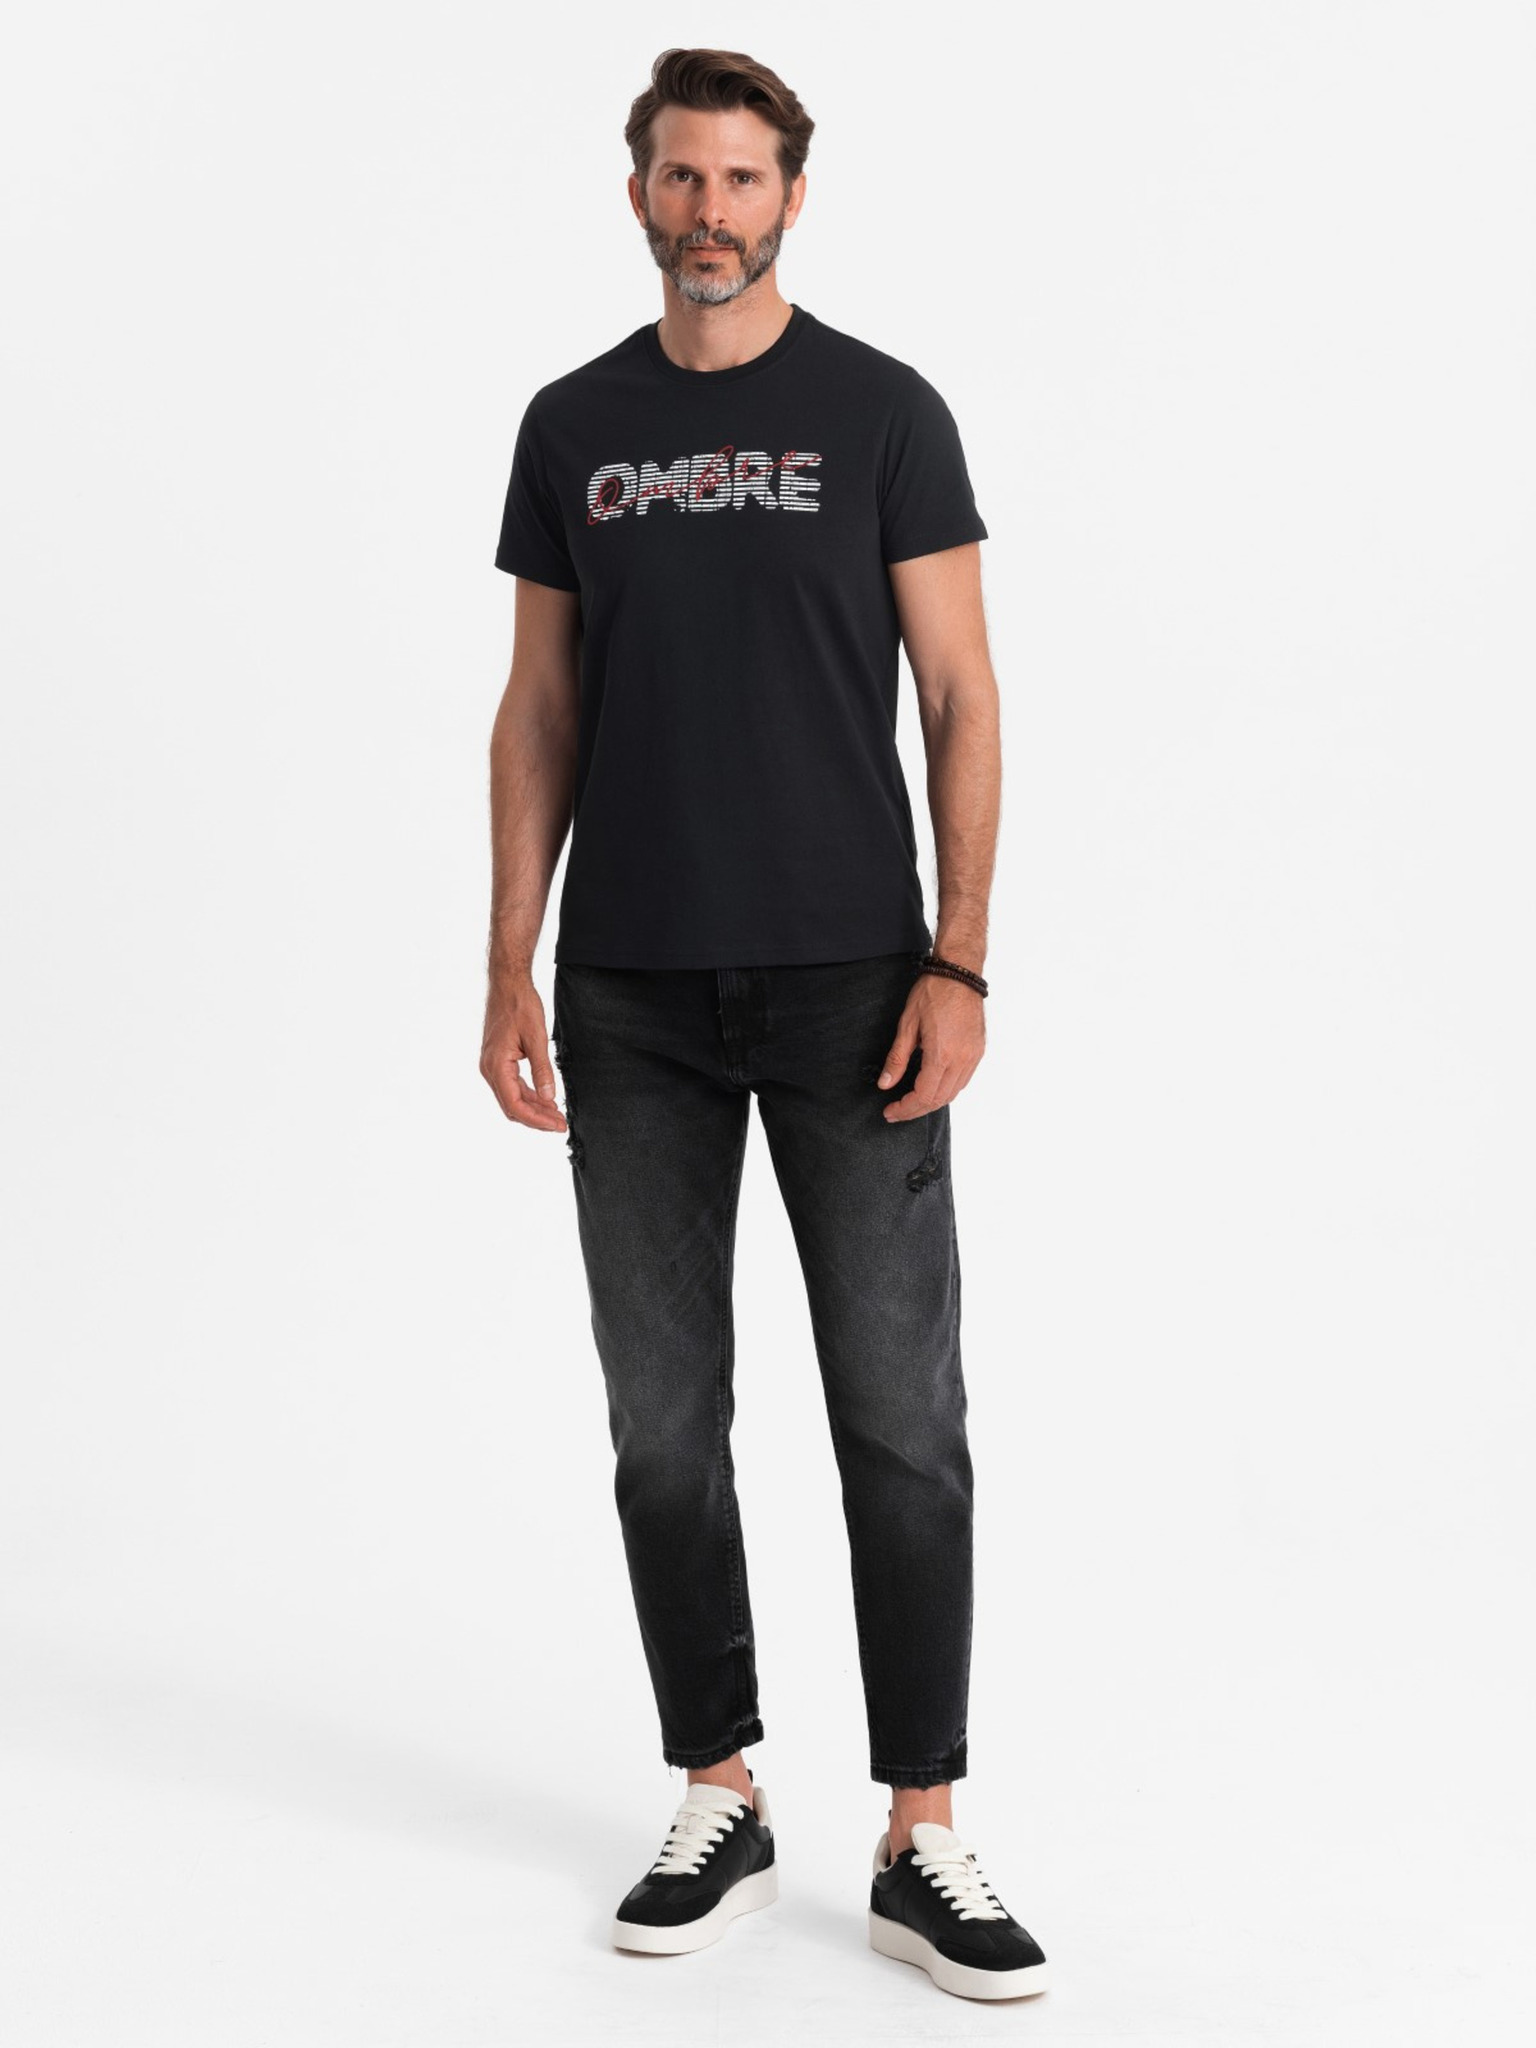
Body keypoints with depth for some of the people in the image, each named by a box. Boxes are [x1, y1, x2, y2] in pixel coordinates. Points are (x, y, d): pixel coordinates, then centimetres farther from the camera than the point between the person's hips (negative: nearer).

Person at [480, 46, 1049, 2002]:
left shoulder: (882, 412, -1)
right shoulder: (573, 426, 9)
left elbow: (961, 698, -3)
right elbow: (542, 709, 9)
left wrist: (959, 963, -12)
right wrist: (510, 972, 2)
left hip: (846, 980, -3)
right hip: (632, 995, 3)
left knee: (902, 1417, -1)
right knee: (665, 1416, 7)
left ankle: (921, 1839, 10)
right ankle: (720, 1806, 22)